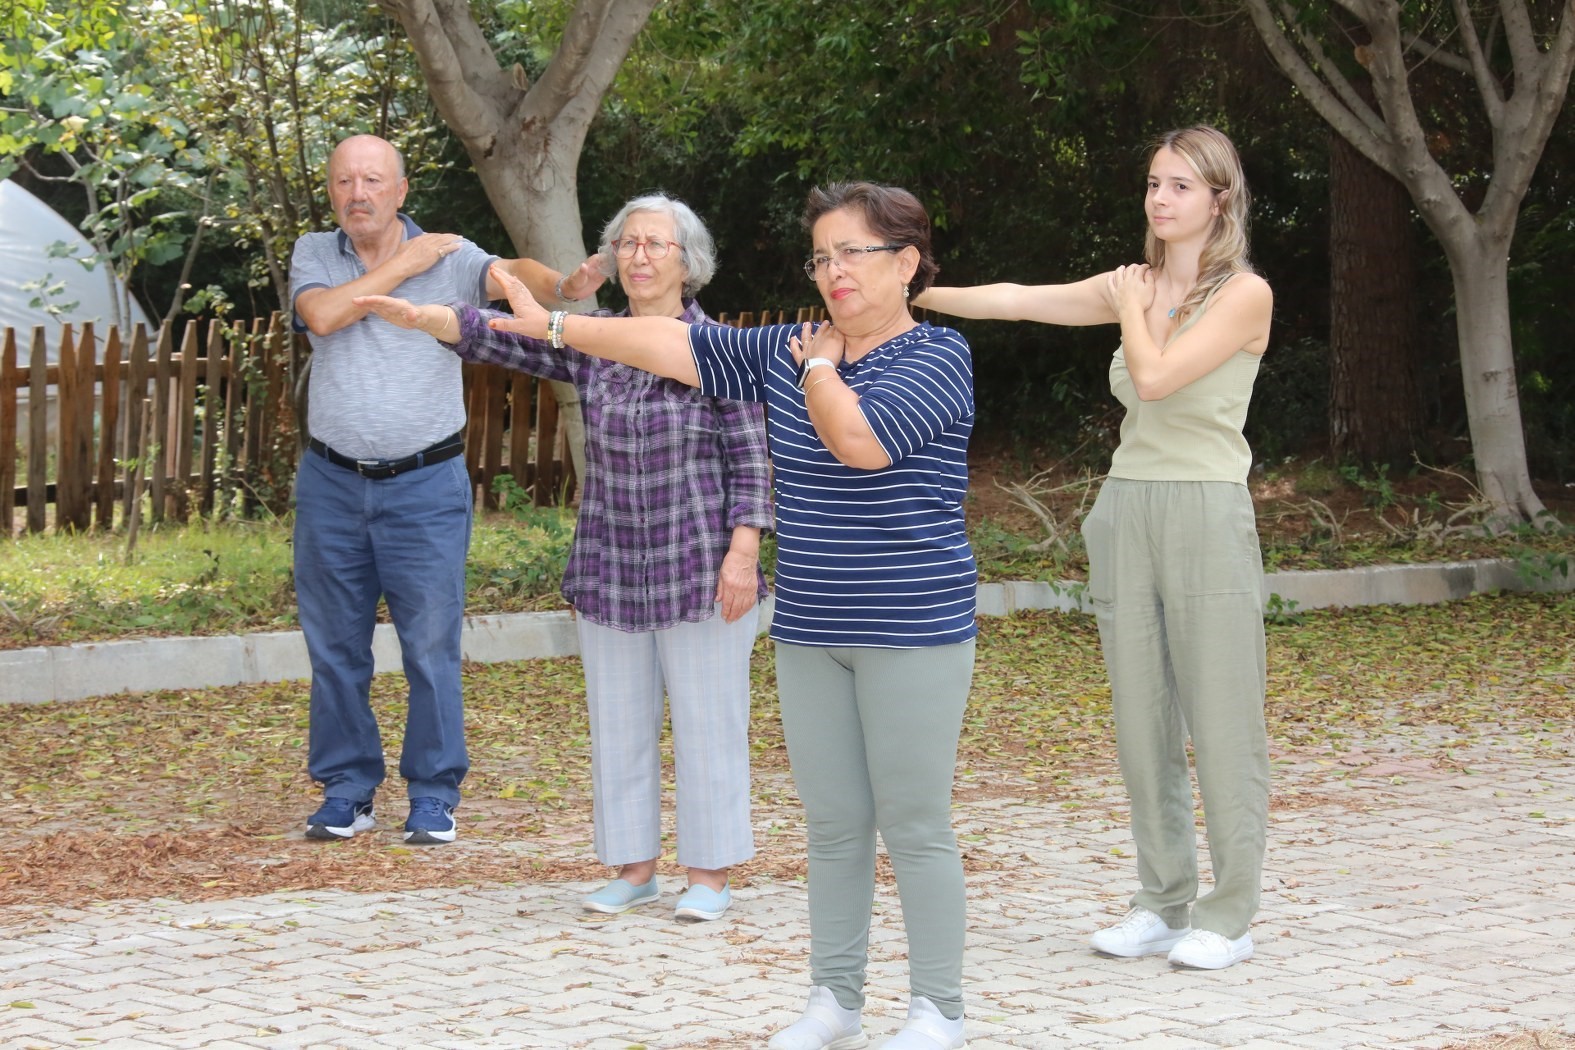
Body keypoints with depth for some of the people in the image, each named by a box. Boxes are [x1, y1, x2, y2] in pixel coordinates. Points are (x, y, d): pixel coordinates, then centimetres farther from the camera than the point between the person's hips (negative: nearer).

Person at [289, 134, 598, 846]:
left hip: (425, 485, -2)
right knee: (335, 646, 8)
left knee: (432, 648, -1)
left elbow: (509, 273, -18)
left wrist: (562, 286, -40)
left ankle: (433, 795, 10)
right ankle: (346, 792, 19)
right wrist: (405, 263, -9)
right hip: (332, 484, 2)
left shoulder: (450, 257, -1)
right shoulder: (314, 254, 5)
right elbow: (322, 315, -14)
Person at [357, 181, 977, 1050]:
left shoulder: (937, 357, -8)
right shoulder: (786, 353, 11)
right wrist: (550, 325, 4)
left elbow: (859, 440, -23)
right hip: (811, 633, 6)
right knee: (832, 826, 10)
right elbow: (668, 345, 9)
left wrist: (818, 366, -6)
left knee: (914, 826, -2)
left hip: (913, 633, -6)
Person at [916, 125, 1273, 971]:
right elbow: (1018, 300, 8)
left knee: (1222, 725, -3)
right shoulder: (1133, 286, 12)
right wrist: (917, 294, 1)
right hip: (1126, 512, 6)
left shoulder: (1244, 294, -6)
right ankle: (1164, 905, 16)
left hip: (1206, 518, -6)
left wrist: (1133, 301, -1)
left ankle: (1228, 918, 3)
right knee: (1142, 723, 7)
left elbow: (1155, 375, -17)